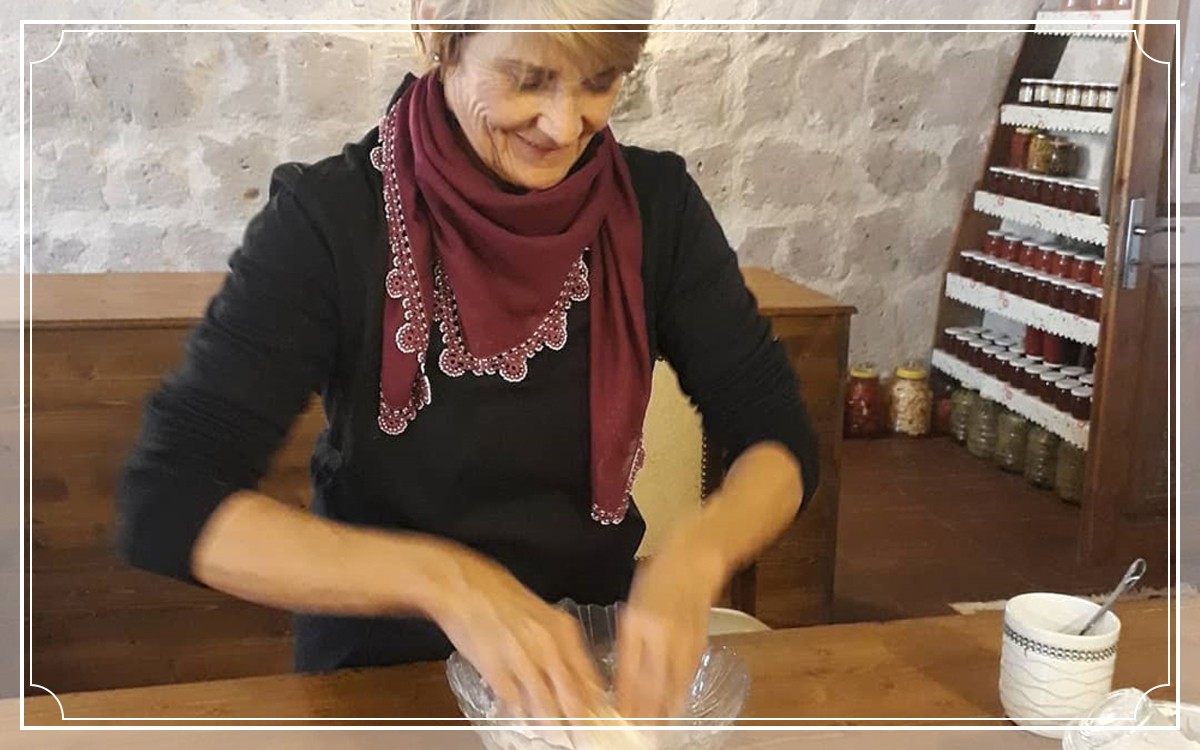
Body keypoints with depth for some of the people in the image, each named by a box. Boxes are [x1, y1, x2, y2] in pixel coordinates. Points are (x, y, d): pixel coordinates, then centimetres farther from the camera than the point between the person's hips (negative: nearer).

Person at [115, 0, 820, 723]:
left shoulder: (655, 205, -7)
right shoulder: (329, 220, -16)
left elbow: (781, 438, -5)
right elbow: (167, 503, -21)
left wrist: (694, 557, -25)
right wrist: (442, 580, -32)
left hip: (593, 658, 2)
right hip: (382, 669, -2)